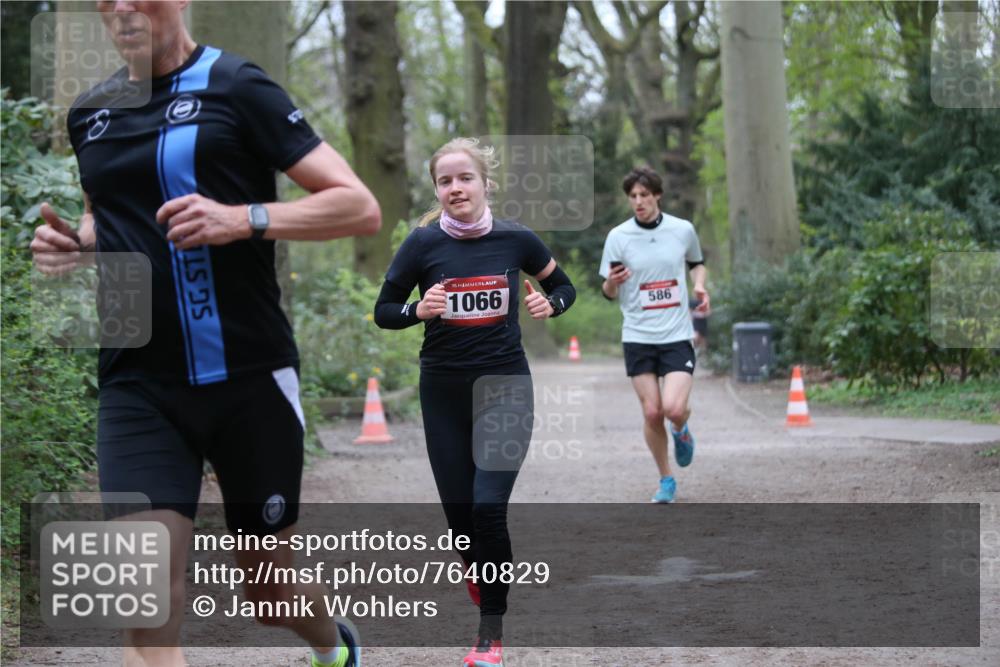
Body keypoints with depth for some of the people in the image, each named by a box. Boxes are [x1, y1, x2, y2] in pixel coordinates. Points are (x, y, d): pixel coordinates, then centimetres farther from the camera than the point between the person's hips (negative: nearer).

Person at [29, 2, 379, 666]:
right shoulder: (89, 112, 11)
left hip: (250, 379, -3)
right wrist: (75, 241, 6)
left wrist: (242, 219, -23)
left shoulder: (237, 87, -6)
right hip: (136, 386, 3)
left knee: (270, 588, 13)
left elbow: (360, 207, -9)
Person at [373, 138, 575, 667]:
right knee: (458, 512, 5)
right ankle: (480, 581, 38)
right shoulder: (423, 243, -7)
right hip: (444, 391, 1)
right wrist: (419, 310, -20)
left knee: (489, 507, -14)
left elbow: (565, 288, 10)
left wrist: (549, 305, -12)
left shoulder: (515, 240, -5)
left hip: (505, 386, -1)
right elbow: (383, 312, 0)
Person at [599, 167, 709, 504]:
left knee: (674, 408, -16)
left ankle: (681, 431, 22)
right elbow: (608, 292, 3)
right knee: (651, 412, -1)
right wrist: (613, 282, -20)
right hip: (638, 337, 0)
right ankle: (666, 480, 19)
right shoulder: (618, 236, -3)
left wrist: (699, 286, 0)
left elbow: (697, 263, 21)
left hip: (677, 336, 0)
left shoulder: (683, 230, 0)